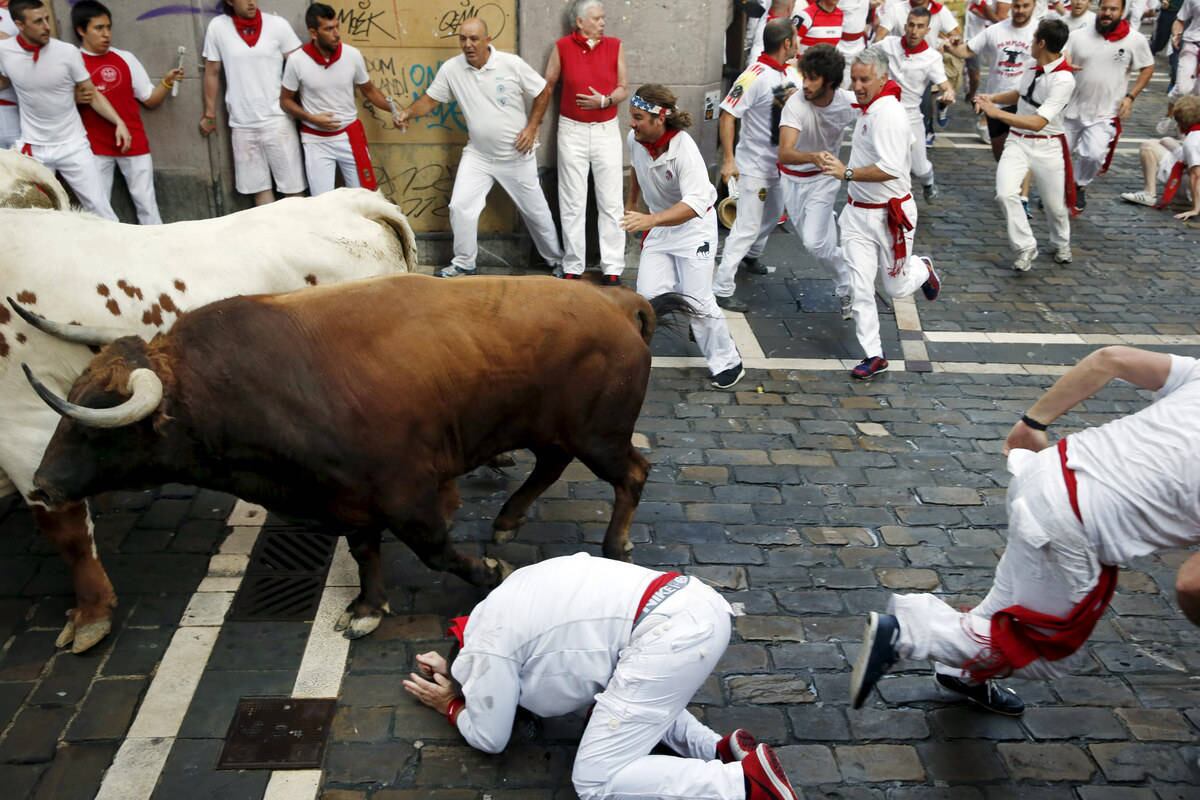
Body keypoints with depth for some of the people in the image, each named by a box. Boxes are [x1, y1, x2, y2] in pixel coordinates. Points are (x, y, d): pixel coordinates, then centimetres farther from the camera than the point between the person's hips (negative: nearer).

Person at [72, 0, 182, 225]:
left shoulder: (125, 58, 3)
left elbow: (150, 99, 7)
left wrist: (167, 82, -9)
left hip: (134, 144, 1)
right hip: (96, 148, -1)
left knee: (146, 204, 6)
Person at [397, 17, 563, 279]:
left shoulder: (512, 64, -16)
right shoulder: (451, 69, -9)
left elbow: (543, 92, -5)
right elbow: (431, 98, -2)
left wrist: (532, 127, -10)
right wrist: (408, 113, -21)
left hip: (517, 156, -2)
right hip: (477, 155, 2)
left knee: (535, 210, 10)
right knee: (460, 207, -6)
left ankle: (556, 259, 30)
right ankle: (464, 264, 13)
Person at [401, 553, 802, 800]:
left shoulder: (487, 649, 5)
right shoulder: (500, 604, 28)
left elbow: (489, 738, 16)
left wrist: (451, 706, 34)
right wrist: (451, 667, 44)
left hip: (669, 635, -10)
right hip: (694, 604, 10)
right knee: (620, 695, 35)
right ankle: (717, 748, 16)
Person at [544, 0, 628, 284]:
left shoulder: (615, 46, 1)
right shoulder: (562, 46, -3)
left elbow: (624, 89, 2)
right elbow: (547, 86, 6)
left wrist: (604, 101, -17)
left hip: (607, 130, 1)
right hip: (573, 131, -1)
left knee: (610, 202, 0)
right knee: (572, 203, 4)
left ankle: (612, 268, 6)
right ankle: (572, 267, 12)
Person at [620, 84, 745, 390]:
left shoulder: (684, 150, -31)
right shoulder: (636, 139, -11)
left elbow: (695, 203, -44)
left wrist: (650, 220, -56)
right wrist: (631, 204, 24)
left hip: (693, 225, -5)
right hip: (659, 224, 6)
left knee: (698, 301, -4)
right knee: (647, 296, -6)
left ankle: (728, 362, 14)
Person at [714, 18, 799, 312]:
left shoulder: (791, 73, 4)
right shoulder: (755, 76, -22)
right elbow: (727, 115, -23)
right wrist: (728, 161, -25)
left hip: (780, 163, 9)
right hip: (754, 164, -9)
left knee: (773, 215, 26)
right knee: (747, 226, -9)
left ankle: (750, 256, 52)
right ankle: (721, 290, -5)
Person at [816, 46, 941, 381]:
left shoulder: (889, 113, -22)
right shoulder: (867, 110, 6)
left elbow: (892, 168, -31)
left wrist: (847, 172, -30)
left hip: (890, 214, -7)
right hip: (858, 213, 7)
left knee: (897, 288, 11)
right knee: (859, 288, 1)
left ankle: (922, 269, 45)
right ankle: (873, 355, 10)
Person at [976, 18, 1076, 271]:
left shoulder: (1063, 79, -23)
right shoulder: (1035, 67, 0)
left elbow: (1038, 122, -30)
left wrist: (996, 112, -33)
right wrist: (992, 98, 3)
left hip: (1047, 147, -5)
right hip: (1018, 142, 5)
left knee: (1055, 205, 11)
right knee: (1006, 193, -18)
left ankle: (1061, 244, 42)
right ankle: (1026, 248, -2)